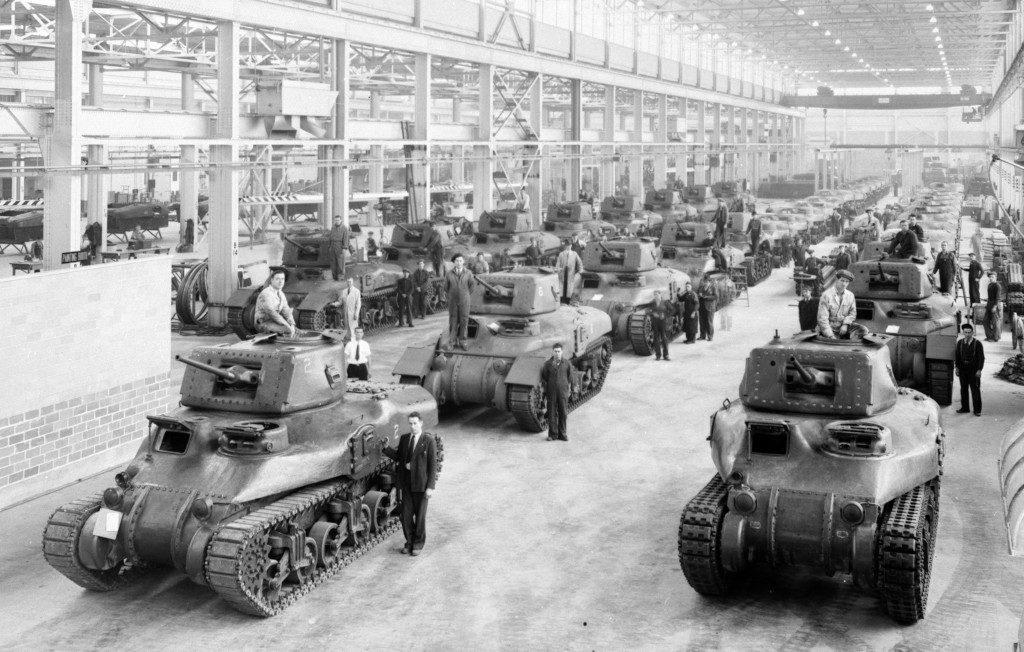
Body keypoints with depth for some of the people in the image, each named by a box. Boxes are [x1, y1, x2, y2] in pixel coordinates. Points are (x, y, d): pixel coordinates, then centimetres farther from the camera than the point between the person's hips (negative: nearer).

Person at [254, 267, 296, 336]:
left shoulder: (281, 294, 10)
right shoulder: (266, 294, -17)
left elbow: (286, 312, 5)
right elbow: (272, 313, -25)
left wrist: (292, 325, -15)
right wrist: (288, 326, -26)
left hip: (273, 321, 9)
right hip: (263, 324, -9)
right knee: (289, 330, -25)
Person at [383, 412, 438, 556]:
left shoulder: (429, 441, -9)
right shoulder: (404, 438, 6)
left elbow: (433, 464, -10)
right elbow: (398, 457, 11)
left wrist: (430, 487, -13)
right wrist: (386, 448, -5)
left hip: (421, 484, -4)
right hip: (406, 483, 4)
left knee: (420, 515, 7)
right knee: (406, 515, 6)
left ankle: (418, 544, 23)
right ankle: (409, 542, 24)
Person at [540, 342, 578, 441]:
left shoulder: (567, 363, -2)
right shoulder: (548, 364, -1)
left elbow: (572, 376, 6)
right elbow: (543, 377, 9)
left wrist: (573, 388, 8)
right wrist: (544, 386, 3)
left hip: (563, 392, 0)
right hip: (551, 392, 0)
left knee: (563, 414, 4)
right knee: (551, 414, 3)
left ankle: (563, 434, 15)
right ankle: (552, 434, 12)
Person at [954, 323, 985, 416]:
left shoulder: (977, 344, -6)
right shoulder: (960, 343, 5)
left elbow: (981, 358, -6)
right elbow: (957, 356, 9)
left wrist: (979, 370, -12)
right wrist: (957, 367, 2)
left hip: (973, 369, -4)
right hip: (963, 369, 4)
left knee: (975, 390, -1)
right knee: (963, 389, 10)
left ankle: (977, 410, 5)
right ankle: (965, 408, 21)